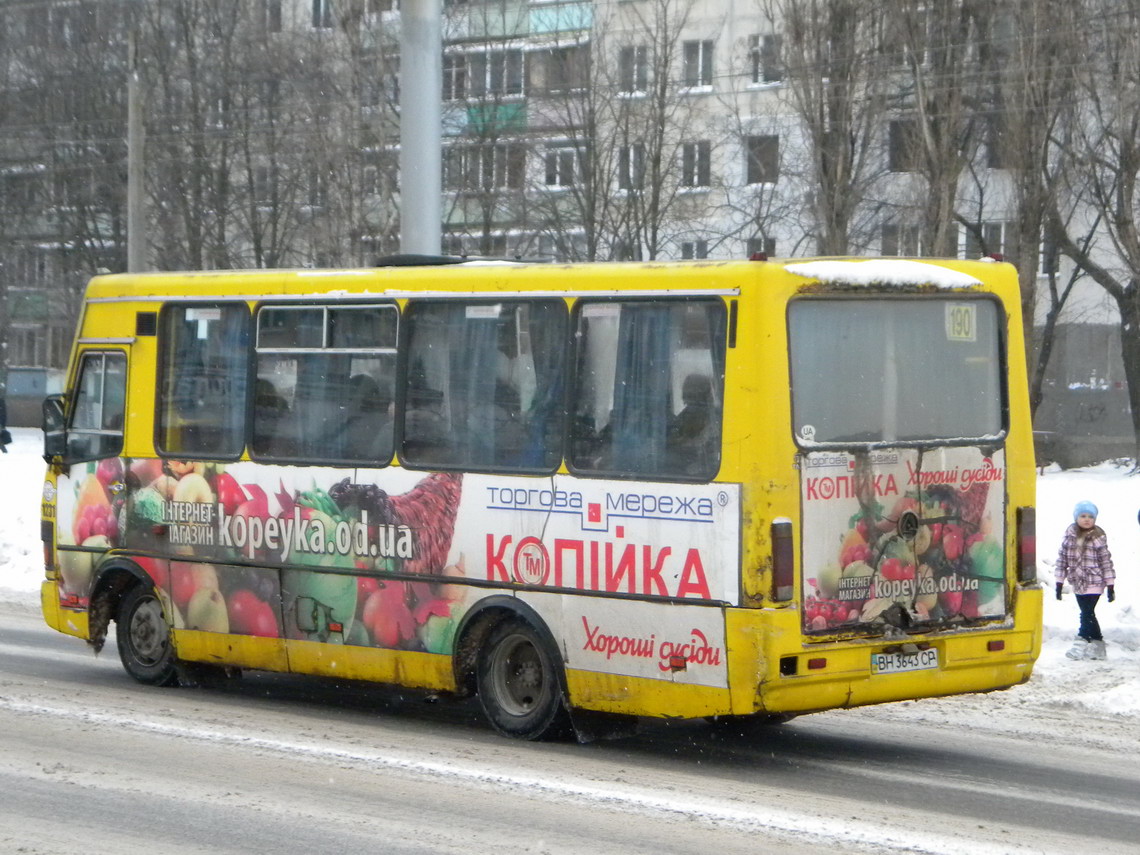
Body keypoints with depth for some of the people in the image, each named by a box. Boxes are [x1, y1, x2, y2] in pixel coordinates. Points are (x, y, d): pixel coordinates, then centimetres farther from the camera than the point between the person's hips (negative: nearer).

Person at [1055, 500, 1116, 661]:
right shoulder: (1070, 535, 3)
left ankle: (1081, 644, -2)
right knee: (1088, 614, 10)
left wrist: (1110, 585, -5)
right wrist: (1059, 583, 6)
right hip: (1078, 584, 4)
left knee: (1087, 614, -9)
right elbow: (1062, 558, 7)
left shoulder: (1098, 537, -6)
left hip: (1094, 583, -4)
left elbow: (1106, 561, -4)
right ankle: (1097, 645, 19)